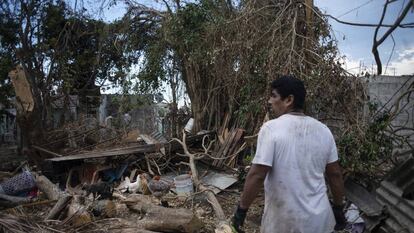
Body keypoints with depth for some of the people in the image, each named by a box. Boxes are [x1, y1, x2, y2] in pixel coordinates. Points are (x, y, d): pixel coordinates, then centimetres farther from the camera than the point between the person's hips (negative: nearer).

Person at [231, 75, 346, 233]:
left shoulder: (271, 128, -17)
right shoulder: (323, 130, -1)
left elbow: (257, 175, -20)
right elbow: (335, 174, 5)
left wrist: (241, 209, -9)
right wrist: (338, 208, 17)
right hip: (319, 218, 5)